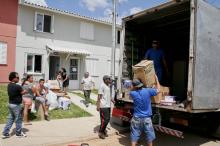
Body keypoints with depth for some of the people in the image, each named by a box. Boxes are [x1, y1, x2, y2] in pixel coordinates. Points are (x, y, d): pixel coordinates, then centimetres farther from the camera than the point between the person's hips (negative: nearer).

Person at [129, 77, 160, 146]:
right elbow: (158, 90, 3)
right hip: (146, 118, 0)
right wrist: (156, 79, 13)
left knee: (134, 136, 11)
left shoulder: (133, 93, -10)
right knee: (149, 136, 15)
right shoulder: (148, 91, -13)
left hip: (136, 118, 1)